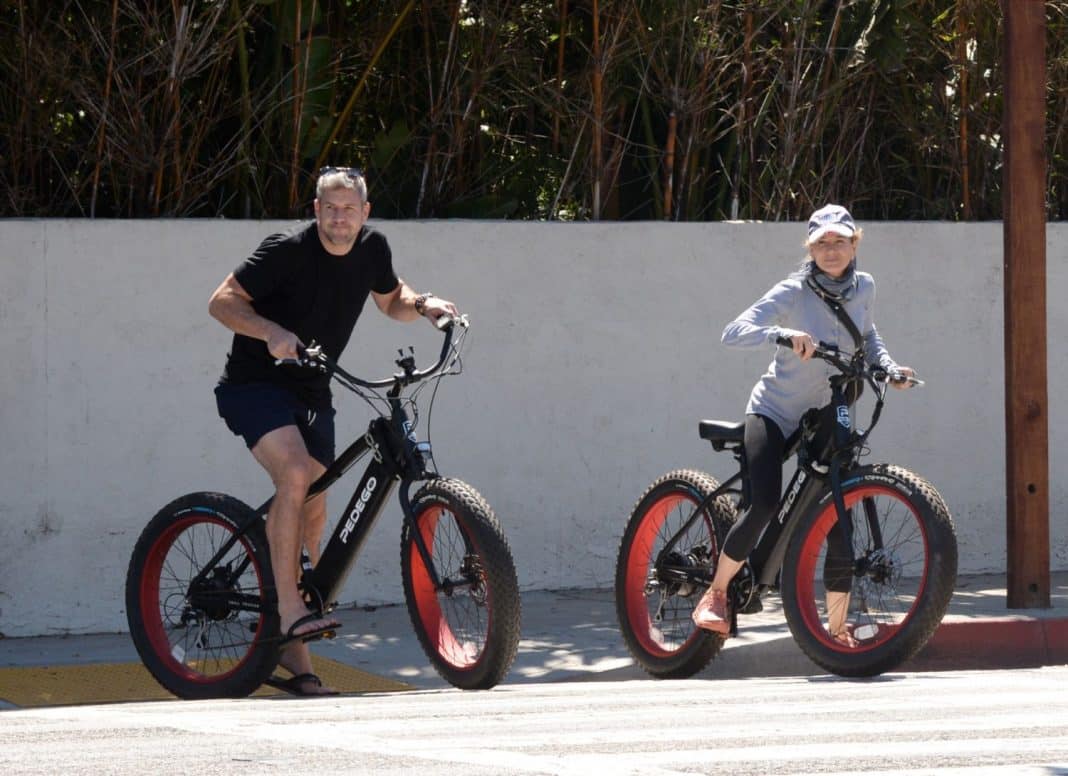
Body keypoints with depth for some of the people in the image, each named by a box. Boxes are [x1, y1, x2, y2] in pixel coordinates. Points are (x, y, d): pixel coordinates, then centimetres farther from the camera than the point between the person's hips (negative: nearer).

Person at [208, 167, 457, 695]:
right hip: (255, 385, -6)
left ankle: (293, 659, 9)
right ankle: (289, 612, -32)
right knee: (294, 472, -31)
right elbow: (222, 302, -17)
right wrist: (272, 333, -33)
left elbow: (391, 301, 20)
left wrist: (423, 305, -2)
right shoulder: (288, 251, -18)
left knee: (312, 514, 2)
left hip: (311, 393, 6)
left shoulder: (371, 249, 1)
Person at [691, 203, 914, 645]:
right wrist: (784, 334, -46)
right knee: (764, 505, -23)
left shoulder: (863, 288, -1)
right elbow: (733, 333, -29)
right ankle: (716, 595, -5)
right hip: (775, 412, -5)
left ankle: (837, 627, 9)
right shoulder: (793, 293, -18)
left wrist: (887, 366, 3)